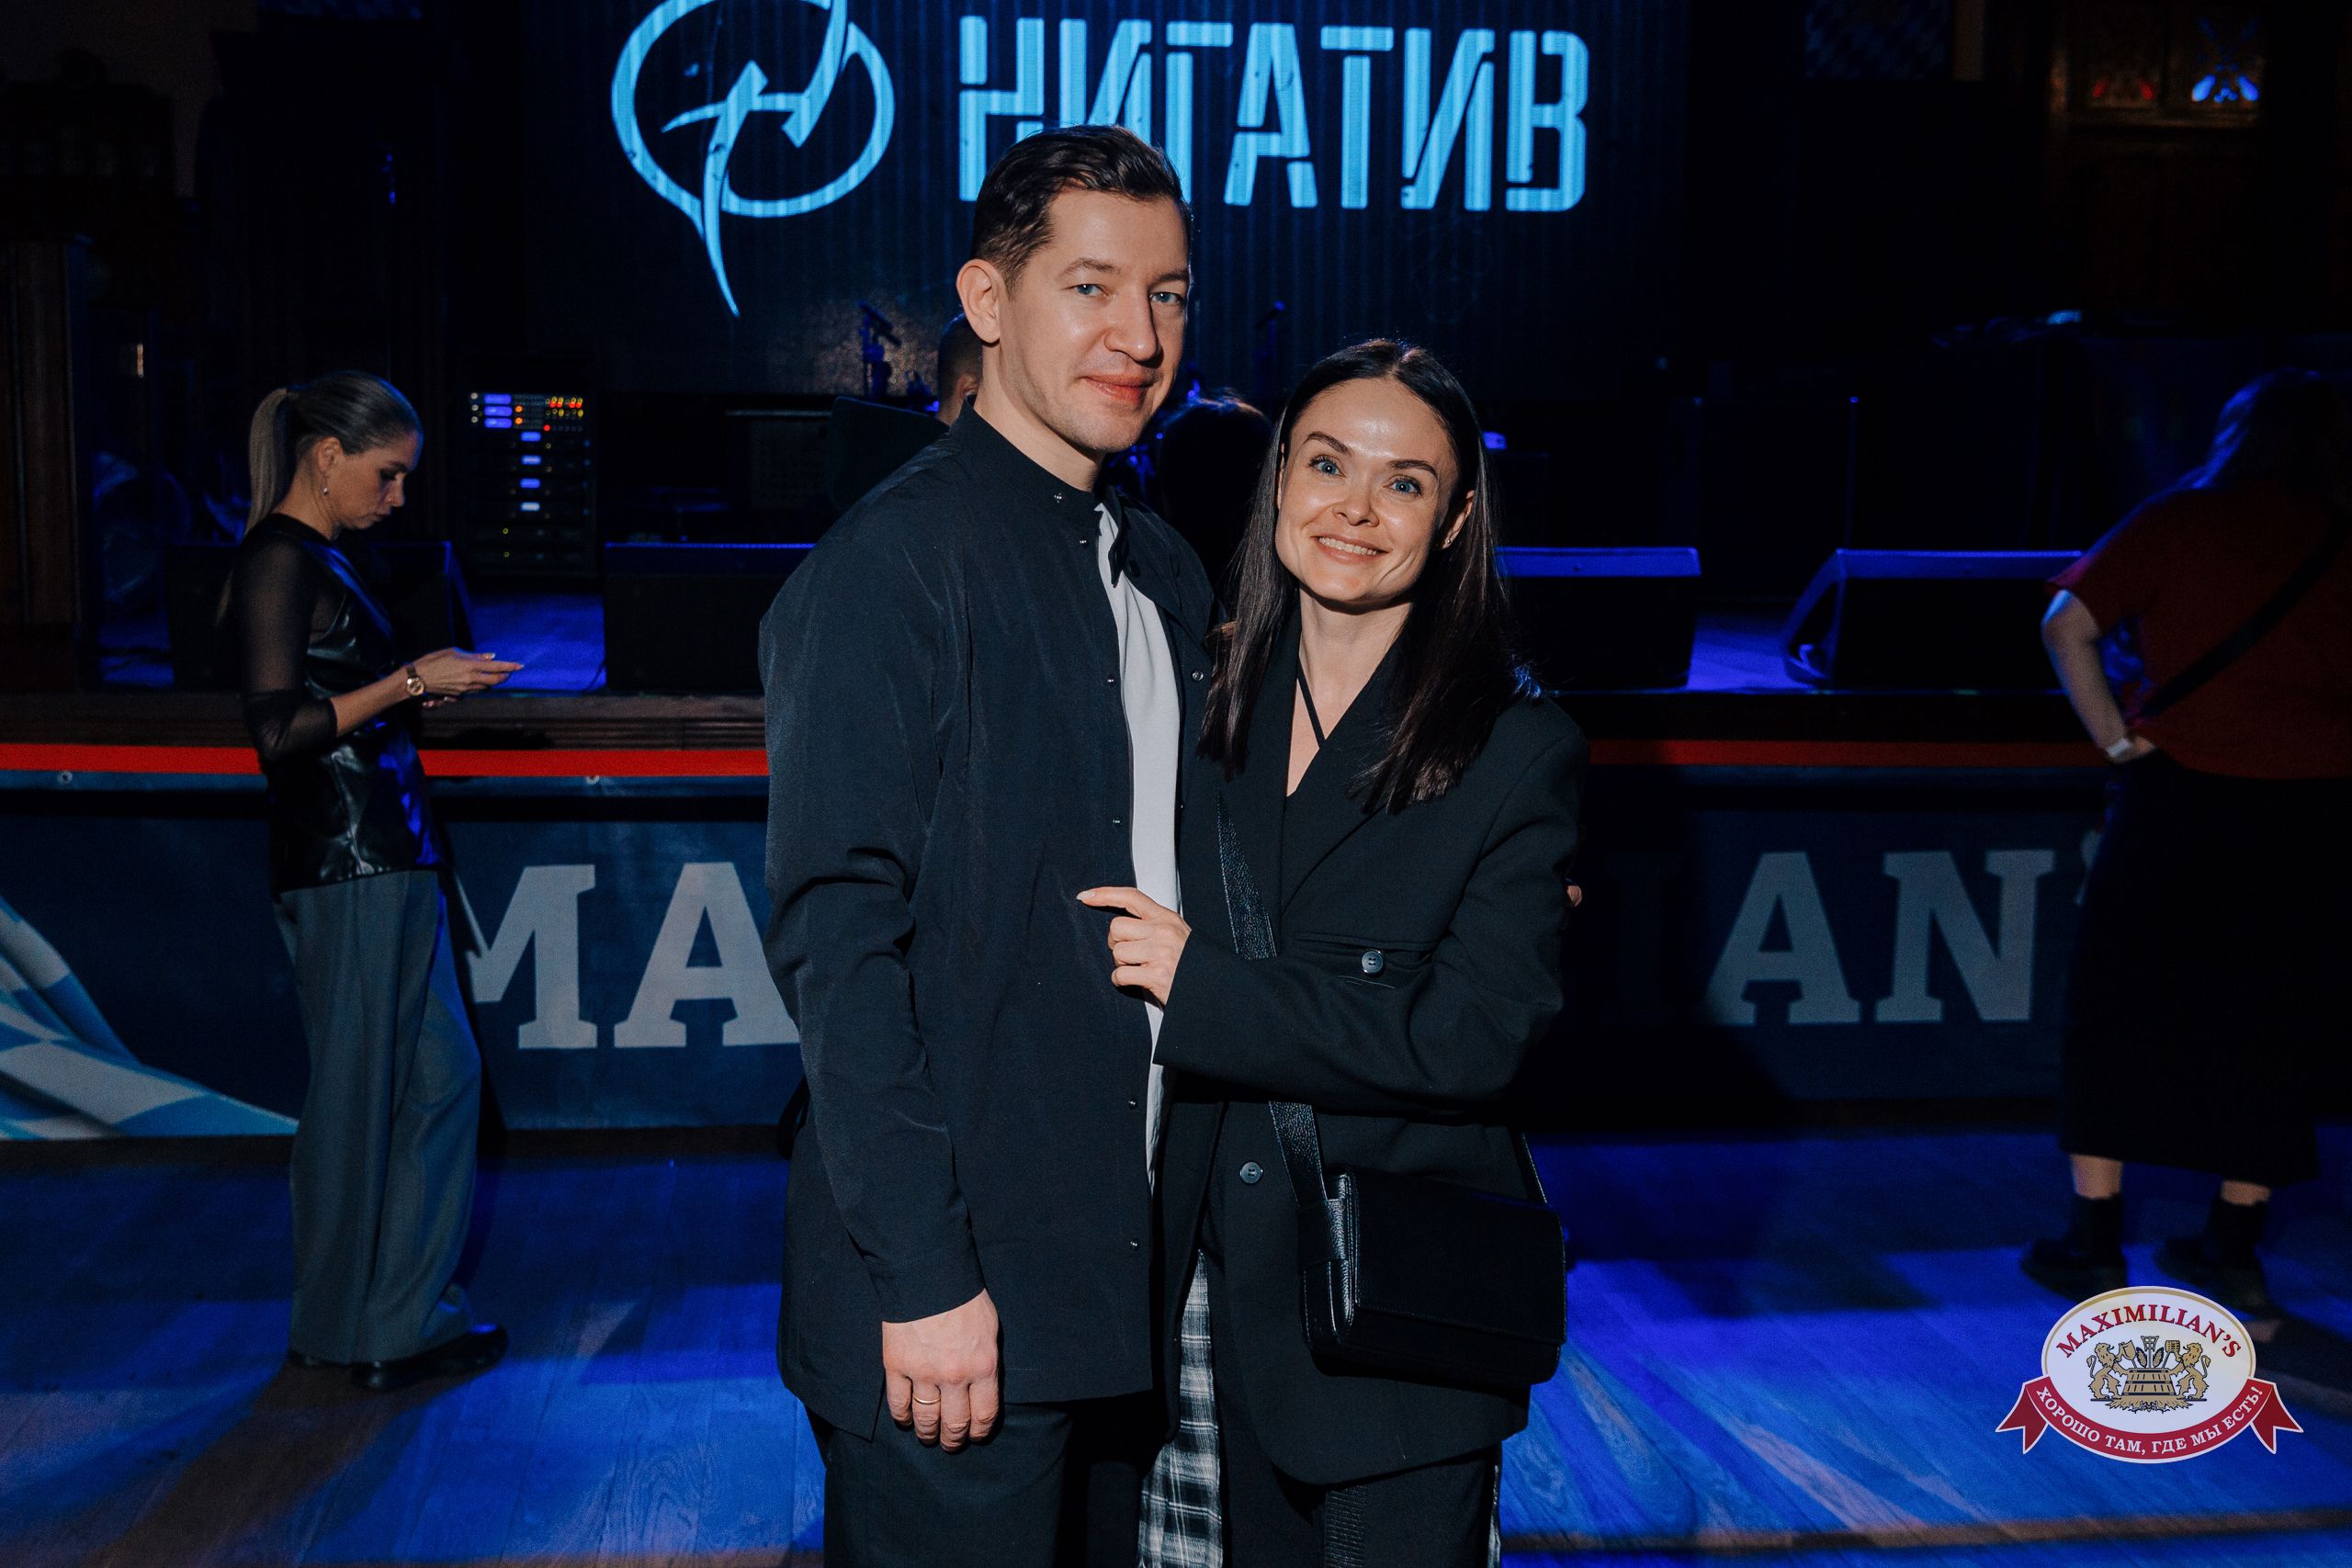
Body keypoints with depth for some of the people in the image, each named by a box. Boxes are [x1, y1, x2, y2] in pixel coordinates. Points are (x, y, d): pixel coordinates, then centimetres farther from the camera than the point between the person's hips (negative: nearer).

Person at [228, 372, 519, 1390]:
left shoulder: (313, 560, 17)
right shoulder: (281, 561, -12)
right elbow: (279, 733, -19)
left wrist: (418, 692, 14)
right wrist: (411, 681, -15)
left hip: (382, 861, 10)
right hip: (347, 871, -10)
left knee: (438, 1077, 14)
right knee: (358, 1097, 1)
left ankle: (407, 1307, 24)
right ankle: (381, 1332, 14)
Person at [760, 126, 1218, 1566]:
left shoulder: (1165, 575, 12)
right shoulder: (891, 566, -13)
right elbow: (835, 937, -17)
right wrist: (922, 1277, -19)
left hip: (1133, 1278, 8)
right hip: (960, 1299, -8)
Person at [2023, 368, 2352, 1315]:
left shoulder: (2179, 521, 1)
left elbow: (2067, 625, -7)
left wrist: (2115, 738, -3)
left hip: (2183, 791, -2)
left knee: (2119, 1010, 8)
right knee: (2269, 1022, 12)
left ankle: (2094, 1241, 11)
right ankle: (2235, 1250, 20)